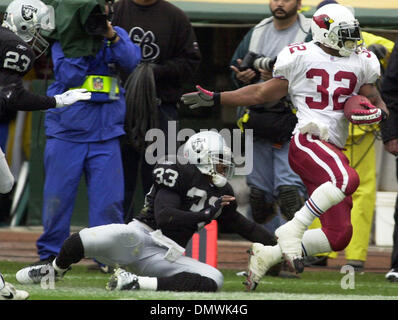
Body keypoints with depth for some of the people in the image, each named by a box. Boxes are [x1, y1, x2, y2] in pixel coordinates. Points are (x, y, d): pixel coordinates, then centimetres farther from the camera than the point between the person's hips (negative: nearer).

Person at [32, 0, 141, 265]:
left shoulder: (118, 35, 9)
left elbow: (132, 62, -9)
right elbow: (68, 75, -12)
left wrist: (111, 37, -22)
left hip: (105, 133, 2)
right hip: (66, 131, -2)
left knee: (109, 198, -3)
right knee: (58, 195, 2)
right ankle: (50, 253, 14)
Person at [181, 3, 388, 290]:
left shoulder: (361, 63, 15)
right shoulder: (301, 57, 4)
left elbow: (377, 103, 22)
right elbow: (263, 94, 12)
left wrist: (377, 112, -3)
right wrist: (215, 98, 8)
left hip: (334, 150, 6)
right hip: (307, 140, -6)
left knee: (339, 235, -1)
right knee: (348, 179, -37)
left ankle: (267, 255, 13)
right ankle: (292, 230, -28)